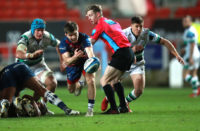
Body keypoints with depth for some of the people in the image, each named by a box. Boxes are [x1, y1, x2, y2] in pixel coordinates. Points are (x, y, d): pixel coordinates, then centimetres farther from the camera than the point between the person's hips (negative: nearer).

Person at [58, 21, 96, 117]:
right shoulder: (64, 43, -27)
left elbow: (89, 51, -48)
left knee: (91, 81, -26)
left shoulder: (84, 38, -32)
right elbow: (67, 61, -35)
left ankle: (90, 108, -15)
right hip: (73, 64, 2)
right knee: (71, 90, 12)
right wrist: (75, 57, -57)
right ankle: (78, 85, 51)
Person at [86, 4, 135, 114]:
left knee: (104, 81, -7)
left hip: (121, 53, -9)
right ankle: (123, 107, 21)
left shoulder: (100, 25, -3)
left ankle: (113, 108, -13)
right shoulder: (112, 22, 21)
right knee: (114, 80, 22)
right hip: (129, 53, 9)